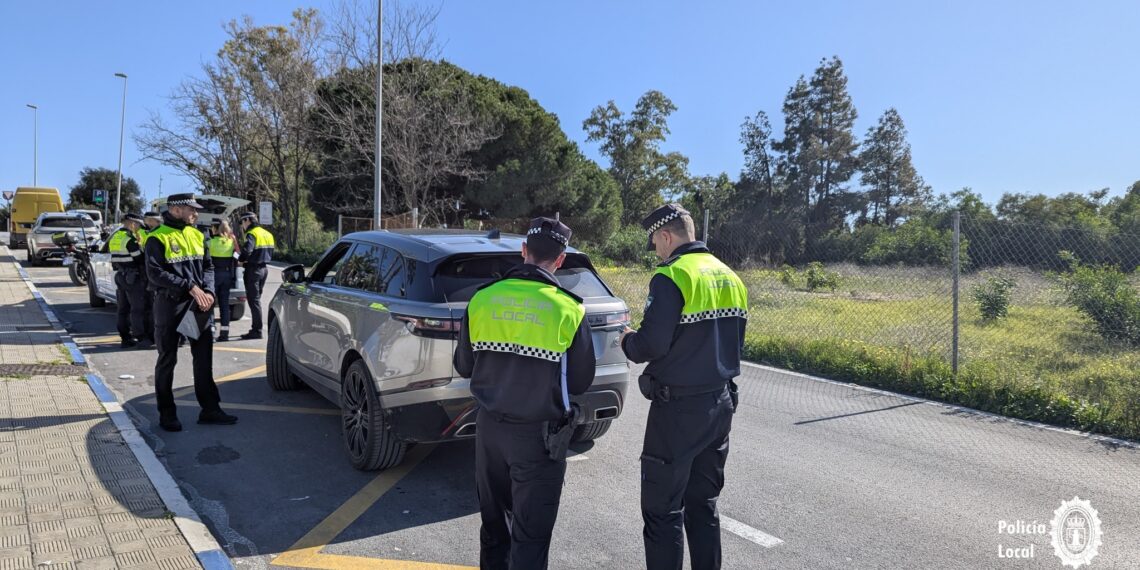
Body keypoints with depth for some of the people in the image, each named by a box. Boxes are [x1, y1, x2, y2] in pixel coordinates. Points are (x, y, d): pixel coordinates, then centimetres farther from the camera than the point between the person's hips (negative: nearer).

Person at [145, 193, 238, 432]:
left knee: (204, 358, 8)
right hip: (170, 306, -5)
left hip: (198, 306, 6)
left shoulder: (197, 235, 12)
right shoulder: (158, 238, -7)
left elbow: (208, 266, 12)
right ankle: (167, 413, 17)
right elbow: (155, 273, -16)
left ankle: (210, 408, 16)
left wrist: (208, 291, -5)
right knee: (167, 359, 6)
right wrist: (190, 287, -22)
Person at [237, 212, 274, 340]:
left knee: (254, 300, -4)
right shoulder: (267, 234, 14)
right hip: (264, 268, 9)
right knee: (256, 299, 16)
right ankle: (255, 328, 22)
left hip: (253, 270, -9)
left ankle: (257, 330, -2)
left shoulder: (252, 234, -13)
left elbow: (246, 251, -27)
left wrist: (242, 261, -8)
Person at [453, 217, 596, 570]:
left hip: (490, 428, 4)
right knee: (531, 532, 7)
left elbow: (464, 367, 6)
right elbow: (581, 381, -6)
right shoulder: (568, 310, -13)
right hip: (539, 434, -4)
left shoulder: (482, 300, -5)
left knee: (494, 520, 23)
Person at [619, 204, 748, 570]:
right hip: (721, 403, 8)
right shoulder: (729, 277, 11)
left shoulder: (672, 277, -16)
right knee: (703, 504, 19)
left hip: (679, 408, -8)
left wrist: (626, 340, 0)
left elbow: (651, 346, -20)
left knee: (662, 509, 2)